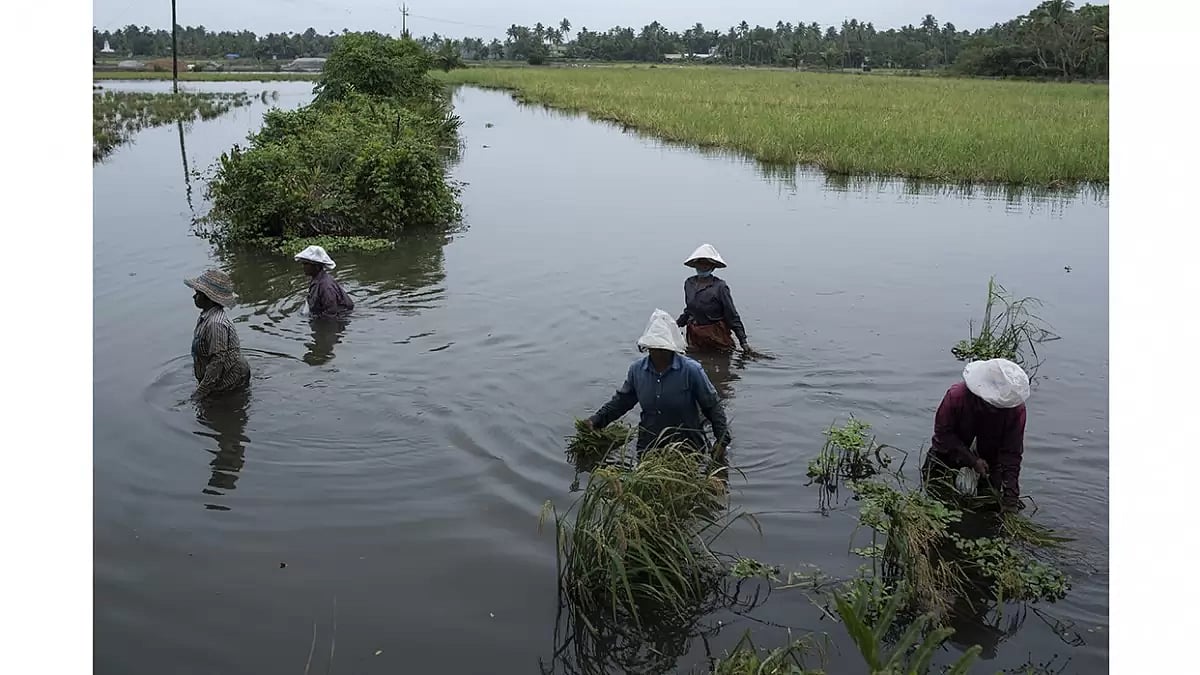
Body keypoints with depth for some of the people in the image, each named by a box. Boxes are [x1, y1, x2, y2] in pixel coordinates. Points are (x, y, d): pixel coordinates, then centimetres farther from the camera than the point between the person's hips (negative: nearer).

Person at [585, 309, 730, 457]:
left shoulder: (691, 370, -16)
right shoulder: (637, 369, -4)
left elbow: (713, 406, -9)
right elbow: (622, 400, 10)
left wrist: (722, 439, -15)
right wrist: (597, 420, 1)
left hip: (687, 445, -3)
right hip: (648, 445, 4)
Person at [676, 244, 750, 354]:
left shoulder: (720, 286, -13)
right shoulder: (689, 283, 5)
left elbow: (732, 316, -10)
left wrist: (743, 341, -10)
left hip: (716, 336, -5)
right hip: (694, 336, 5)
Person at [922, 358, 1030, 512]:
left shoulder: (1016, 408, -28)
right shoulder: (956, 396, -34)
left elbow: (1012, 452, -22)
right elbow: (943, 433, -21)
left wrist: (1010, 493, -27)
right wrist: (972, 460, -27)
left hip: (989, 456, 1)